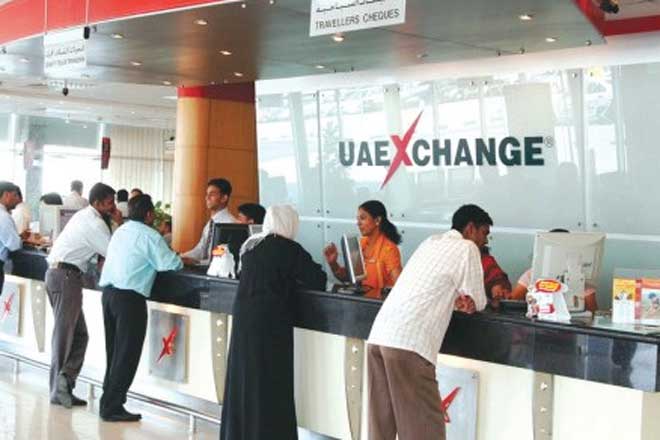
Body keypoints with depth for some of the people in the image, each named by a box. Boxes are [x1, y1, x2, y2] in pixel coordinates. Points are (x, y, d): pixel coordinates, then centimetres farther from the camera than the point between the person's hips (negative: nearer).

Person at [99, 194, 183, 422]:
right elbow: (170, 264, -13)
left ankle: (108, 402, 20)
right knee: (127, 354, -2)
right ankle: (112, 408, 0)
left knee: (114, 352, 15)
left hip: (108, 292, 8)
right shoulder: (149, 235, -8)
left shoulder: (120, 231, 16)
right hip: (129, 298, -8)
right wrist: (180, 261, 10)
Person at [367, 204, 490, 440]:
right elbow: (478, 302, 6)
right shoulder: (466, 248, 1)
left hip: (380, 335, 8)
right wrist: (467, 300, 27)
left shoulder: (431, 242, 24)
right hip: (409, 343, -8)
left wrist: (456, 299, 12)